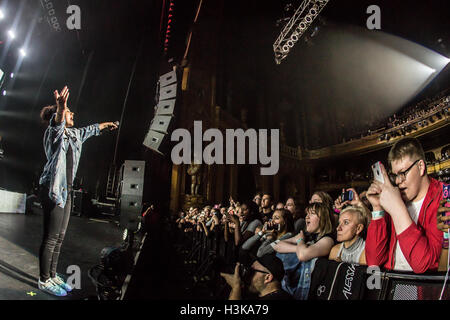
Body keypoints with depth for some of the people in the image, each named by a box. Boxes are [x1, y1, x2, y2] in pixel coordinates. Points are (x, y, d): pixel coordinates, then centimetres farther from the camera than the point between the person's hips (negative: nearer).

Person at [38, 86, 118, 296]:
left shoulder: (73, 134, 16)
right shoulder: (53, 133, -8)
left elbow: (90, 129, 34)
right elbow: (57, 123, -33)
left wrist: (106, 124, 50)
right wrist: (60, 108, -54)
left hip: (66, 191, 9)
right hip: (53, 190, -9)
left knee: (60, 237, 12)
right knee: (50, 238, -4)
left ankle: (52, 276, 22)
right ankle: (44, 281, 8)